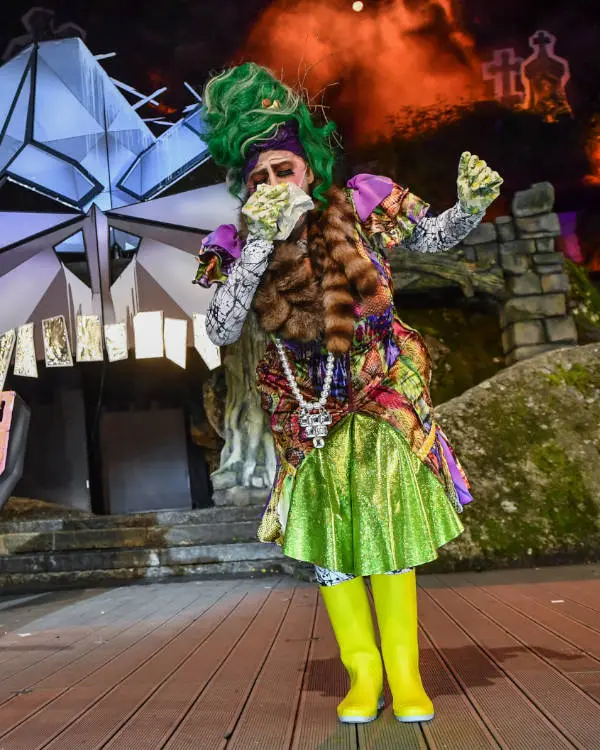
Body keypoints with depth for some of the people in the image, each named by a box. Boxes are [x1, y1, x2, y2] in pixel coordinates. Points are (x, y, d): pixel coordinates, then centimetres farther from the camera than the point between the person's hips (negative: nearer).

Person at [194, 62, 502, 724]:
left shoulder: (360, 206, -9)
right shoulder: (239, 244, -8)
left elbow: (435, 237, 6)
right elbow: (220, 332, -20)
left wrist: (472, 204, -16)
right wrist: (260, 246, -26)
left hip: (382, 393, -1)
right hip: (307, 408, 2)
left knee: (389, 523, -3)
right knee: (326, 532, 4)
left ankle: (404, 673, 13)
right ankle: (363, 671, 20)